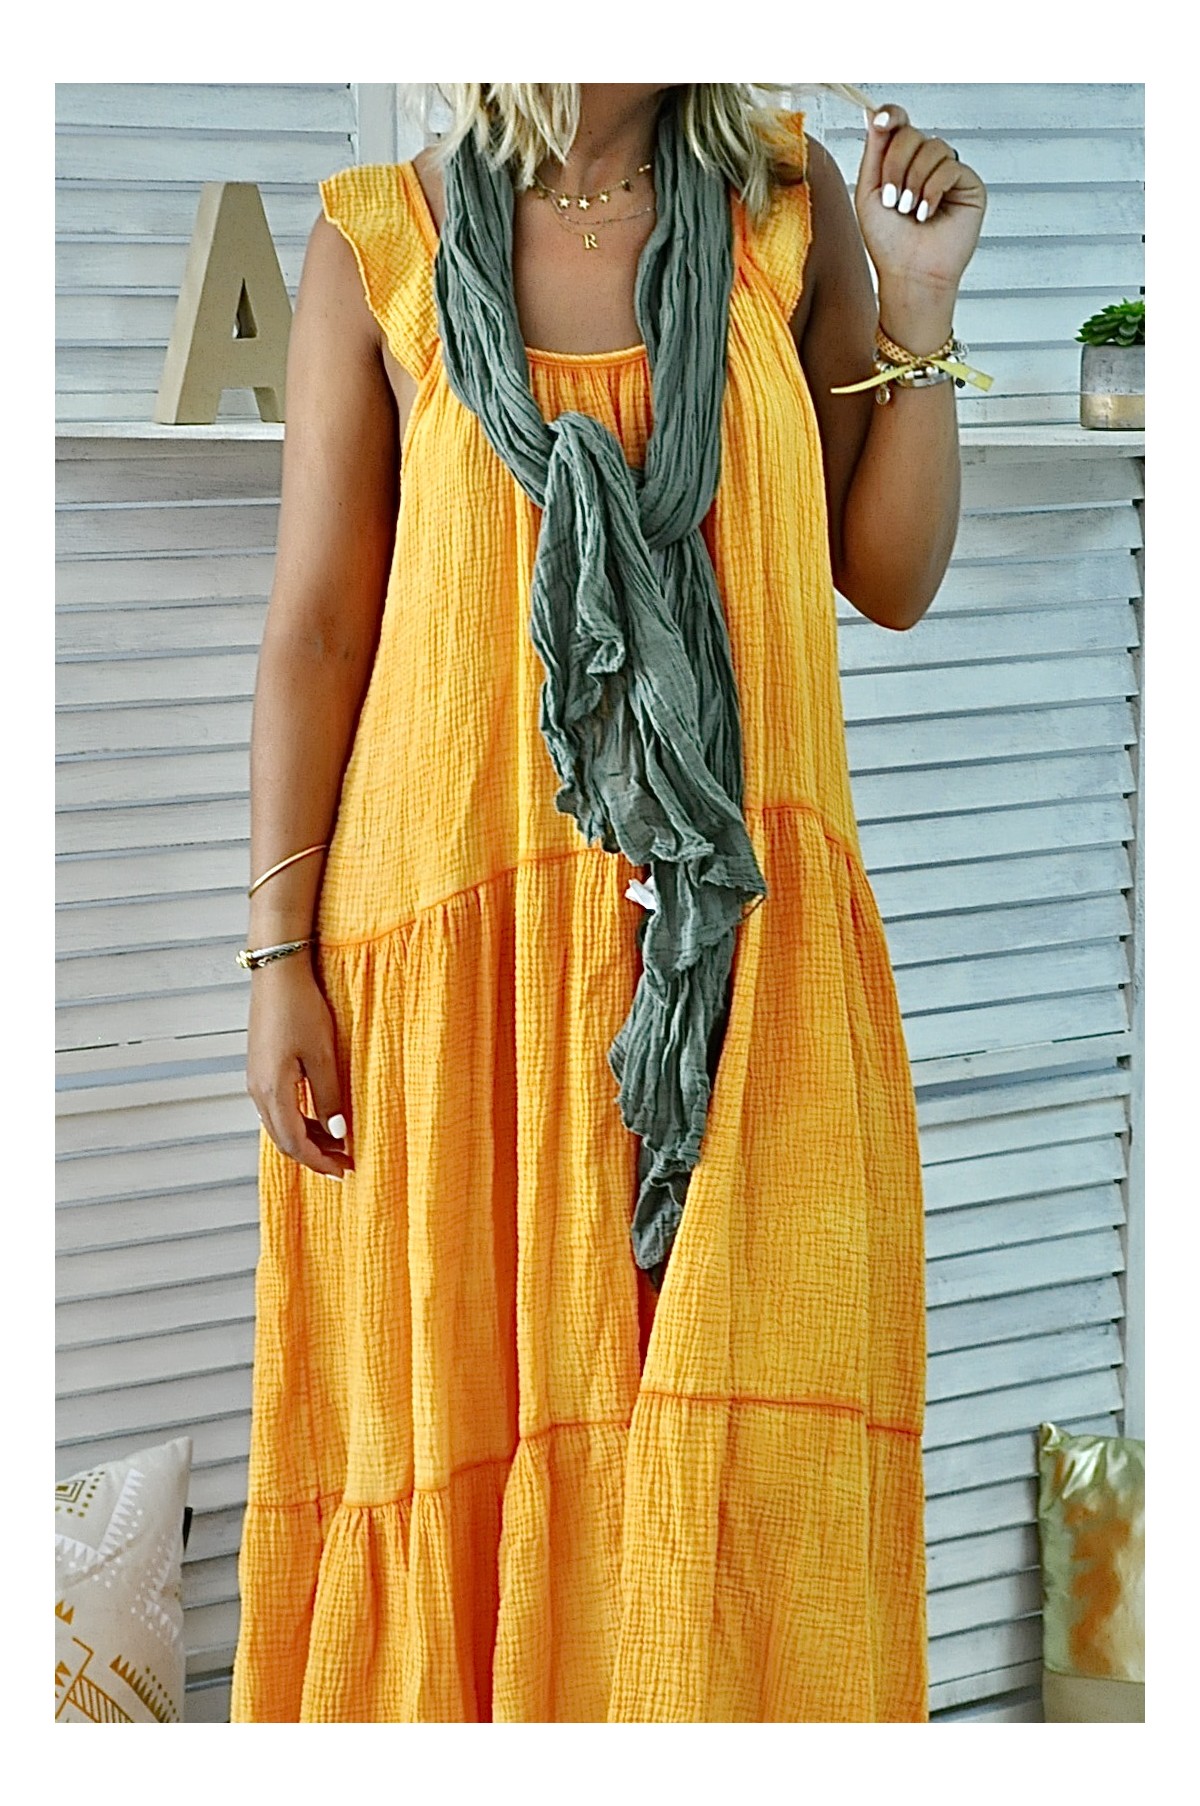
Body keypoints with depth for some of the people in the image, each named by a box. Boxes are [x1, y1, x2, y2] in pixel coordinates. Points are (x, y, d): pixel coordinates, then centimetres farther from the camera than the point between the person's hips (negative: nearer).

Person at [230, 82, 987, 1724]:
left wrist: (919, 309, -3)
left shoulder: (787, 208, 7)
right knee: (462, 1395, 3)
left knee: (736, 1435, -3)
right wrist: (280, 957, -3)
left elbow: (892, 578, 8)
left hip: (740, 949, 1)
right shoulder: (381, 243, 3)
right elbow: (317, 619, 1)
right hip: (460, 927, -1)